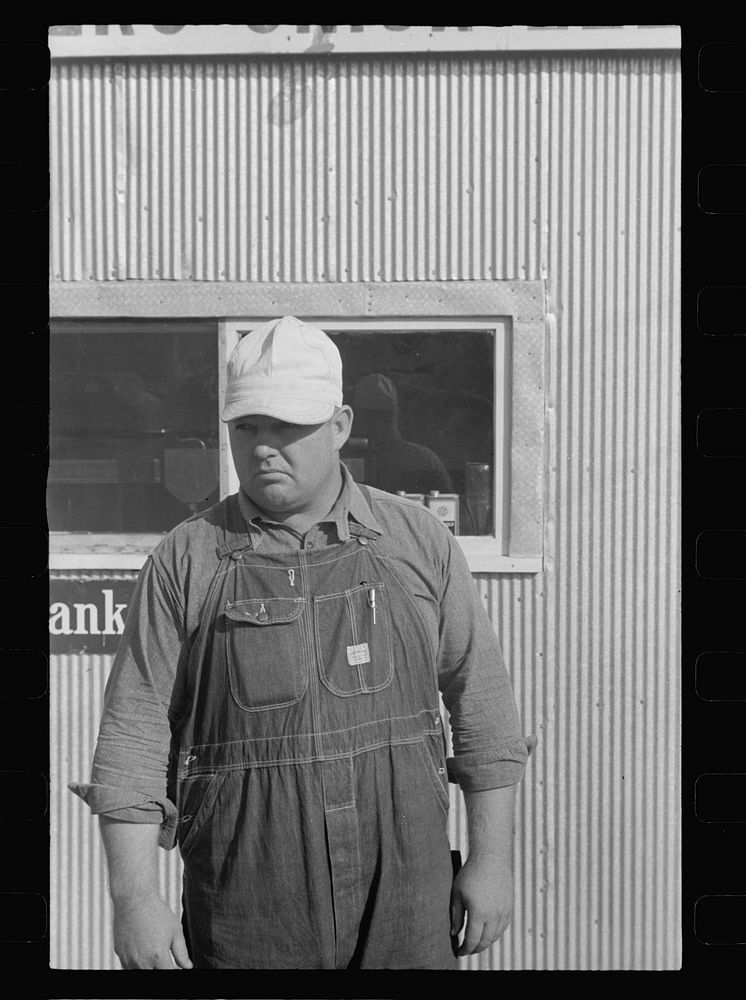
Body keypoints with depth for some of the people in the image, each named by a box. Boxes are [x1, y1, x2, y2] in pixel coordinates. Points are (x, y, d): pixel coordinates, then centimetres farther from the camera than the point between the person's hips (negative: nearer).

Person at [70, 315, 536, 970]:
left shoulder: (417, 540, 3)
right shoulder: (186, 561, 0)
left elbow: (480, 693, 7)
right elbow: (135, 726, -2)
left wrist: (492, 859, 5)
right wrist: (134, 897, -8)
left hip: (404, 895, 1)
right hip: (248, 911, -1)